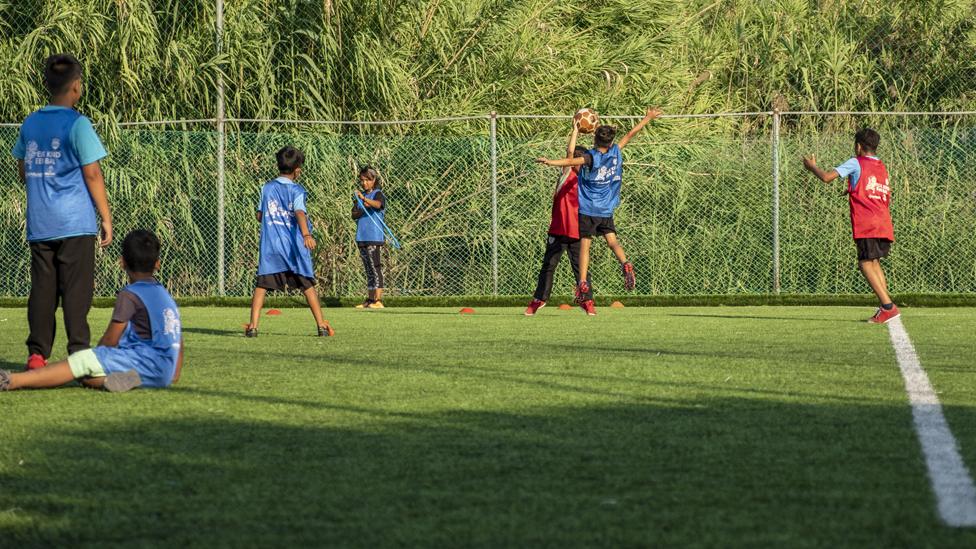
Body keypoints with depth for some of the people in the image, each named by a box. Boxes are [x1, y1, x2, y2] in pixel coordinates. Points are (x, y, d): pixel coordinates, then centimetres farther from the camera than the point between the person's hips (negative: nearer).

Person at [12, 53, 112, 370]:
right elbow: (92, 174, -10)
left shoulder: (30, 124, 9)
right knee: (76, 290, -2)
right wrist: (106, 217, -4)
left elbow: (23, 172, 17)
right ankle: (79, 353, -5)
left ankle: (37, 354, 4)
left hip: (39, 224, 5)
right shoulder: (77, 124, -9)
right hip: (75, 224, -5)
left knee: (42, 289, 7)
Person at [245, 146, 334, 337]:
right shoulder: (296, 190, -3)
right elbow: (300, 212, -21)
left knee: (261, 285, -2)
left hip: (269, 245, 2)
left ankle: (253, 326, -14)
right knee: (308, 285, 8)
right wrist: (306, 234, -35)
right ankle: (321, 325, 9)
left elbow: (260, 215, 15)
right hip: (294, 245, -2)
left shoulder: (267, 188, 8)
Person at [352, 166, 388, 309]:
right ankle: (369, 299, 13)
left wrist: (364, 199, -45)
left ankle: (378, 300, -12)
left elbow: (378, 204, -28)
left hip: (375, 237, -7)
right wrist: (363, 210, -11)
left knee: (376, 268, -10)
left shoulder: (378, 194, -4)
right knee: (369, 270, 10)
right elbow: (354, 215, 10)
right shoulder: (360, 196, 16)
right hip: (362, 237, 7)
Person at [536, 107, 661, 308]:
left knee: (585, 244, -1)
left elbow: (573, 161, -28)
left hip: (587, 209, -3)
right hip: (606, 210, 4)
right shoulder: (615, 152, 1)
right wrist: (648, 118, 22)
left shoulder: (591, 157, -10)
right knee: (612, 240, 7)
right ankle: (625, 265, -21)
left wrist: (552, 162, -36)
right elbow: (632, 133, 12)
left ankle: (583, 284, -8)